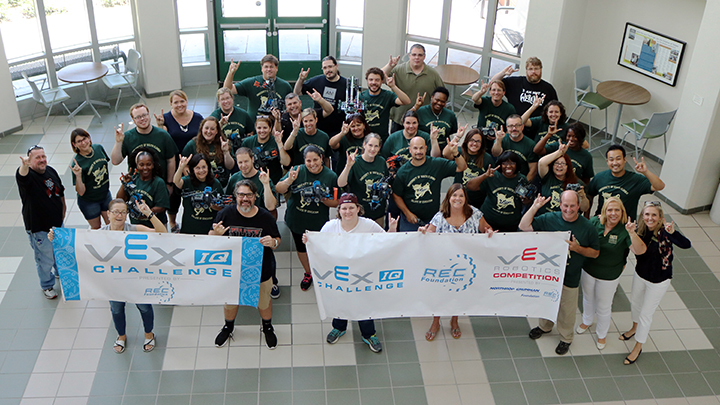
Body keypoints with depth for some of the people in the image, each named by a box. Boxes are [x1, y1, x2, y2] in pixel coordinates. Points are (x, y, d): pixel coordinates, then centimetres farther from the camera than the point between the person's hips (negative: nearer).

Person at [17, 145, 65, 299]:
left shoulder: (51, 171, -1)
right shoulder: (28, 175, -22)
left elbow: (60, 191, 15)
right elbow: (22, 176, -49)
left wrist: (63, 206, 17)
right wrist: (24, 165, -70)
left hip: (58, 223, 7)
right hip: (39, 229, -7)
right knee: (45, 259, 8)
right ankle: (47, 285, 31)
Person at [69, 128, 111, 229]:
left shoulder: (99, 148, -11)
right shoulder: (77, 163, -25)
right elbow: (81, 192, -25)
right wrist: (78, 176, -40)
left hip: (105, 195, 4)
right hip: (89, 202, -4)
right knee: (96, 227, 14)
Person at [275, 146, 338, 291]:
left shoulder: (331, 176, -10)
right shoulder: (298, 171, -13)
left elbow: (336, 202, -5)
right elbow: (279, 189, -16)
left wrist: (325, 200, -26)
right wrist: (289, 181, -35)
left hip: (319, 223, -1)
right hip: (297, 220, 1)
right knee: (301, 248, 20)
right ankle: (308, 274, 46)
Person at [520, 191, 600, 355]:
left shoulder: (587, 227, -14)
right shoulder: (549, 219, -11)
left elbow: (595, 252, -4)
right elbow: (524, 226, -13)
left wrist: (577, 248, -23)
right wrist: (534, 207, -23)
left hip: (570, 278, -2)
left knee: (567, 309, 15)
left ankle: (566, 338, 40)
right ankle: (545, 326, 52)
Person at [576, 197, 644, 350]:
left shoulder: (624, 230, -22)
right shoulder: (594, 222, -15)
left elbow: (639, 251, -34)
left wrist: (632, 233, -48)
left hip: (609, 277, -3)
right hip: (588, 271, 3)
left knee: (604, 307, 16)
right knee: (588, 298, 27)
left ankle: (602, 334, 42)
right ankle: (587, 321, 57)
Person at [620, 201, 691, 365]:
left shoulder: (664, 232, -30)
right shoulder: (640, 229, -15)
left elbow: (686, 244, -43)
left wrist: (672, 233, -61)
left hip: (658, 280, -5)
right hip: (640, 274, 5)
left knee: (646, 314, 9)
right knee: (635, 303, 27)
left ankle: (638, 347, 29)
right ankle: (635, 328, 57)